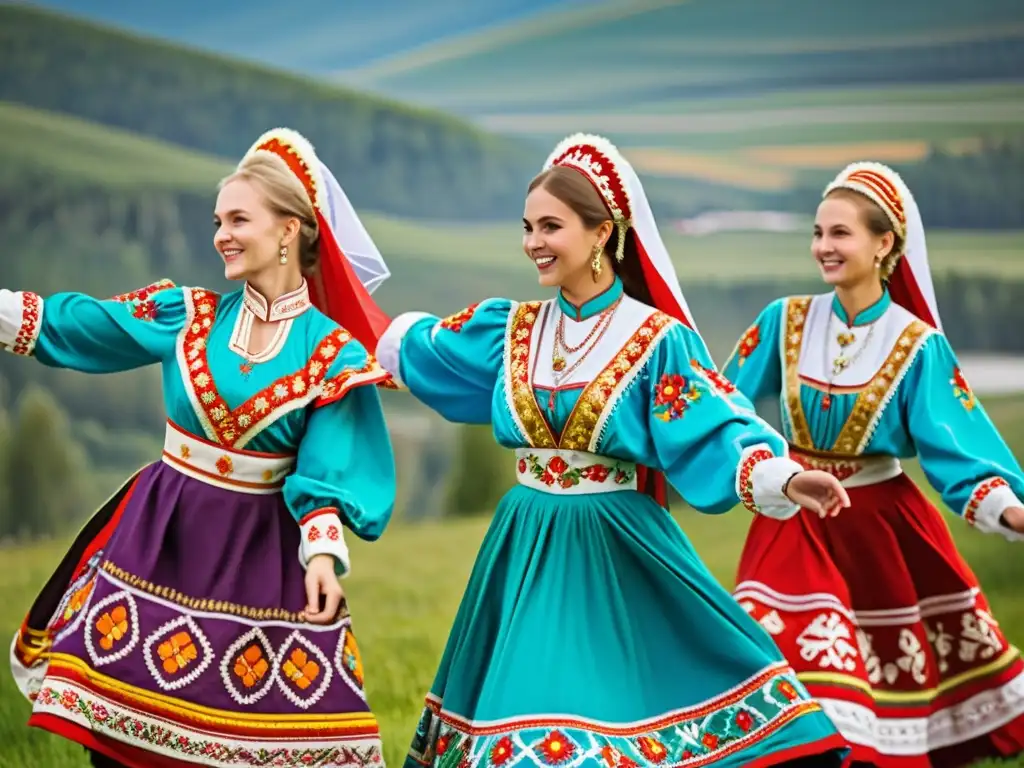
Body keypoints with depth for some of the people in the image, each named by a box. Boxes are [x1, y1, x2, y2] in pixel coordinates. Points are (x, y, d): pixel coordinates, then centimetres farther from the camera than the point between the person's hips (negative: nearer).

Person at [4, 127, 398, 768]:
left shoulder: (334, 352, -6)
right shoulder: (188, 315, 1)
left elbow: (328, 468, -12)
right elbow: (73, 326, 2)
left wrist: (323, 549, -25)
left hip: (262, 554, -2)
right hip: (162, 539, 3)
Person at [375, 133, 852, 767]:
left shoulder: (658, 340, -8)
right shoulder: (511, 329, 6)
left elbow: (714, 437, -17)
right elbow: (409, 345, 20)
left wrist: (784, 479, -34)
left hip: (620, 553, -4)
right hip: (527, 553, 4)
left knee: (626, 703, -6)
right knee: (524, 707, 7)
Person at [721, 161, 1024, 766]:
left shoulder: (917, 345, -9)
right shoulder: (786, 321, -3)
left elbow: (956, 449, -12)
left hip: (881, 528, -1)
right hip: (798, 527, 1)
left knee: (900, 679, 10)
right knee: (791, 665, -9)